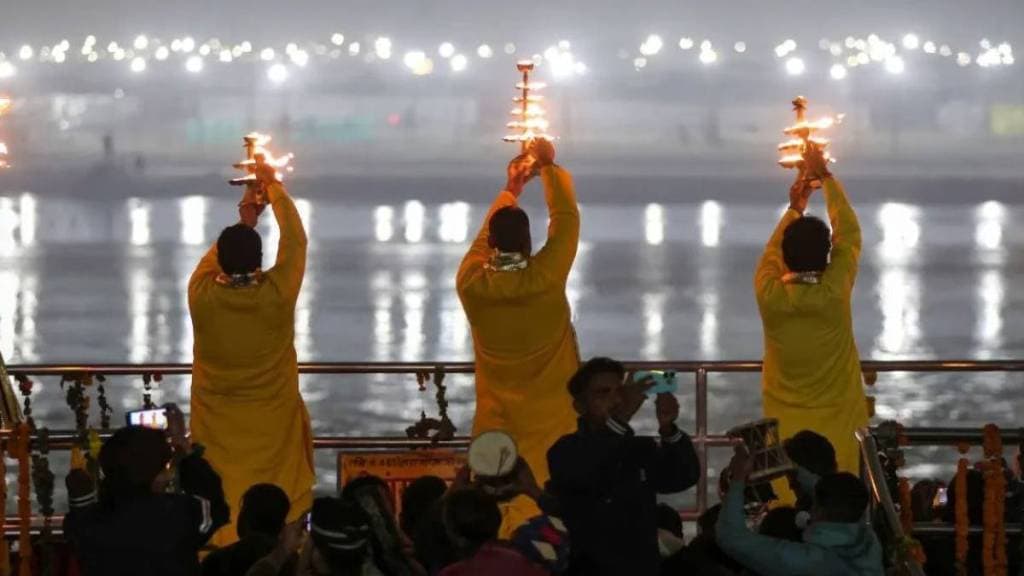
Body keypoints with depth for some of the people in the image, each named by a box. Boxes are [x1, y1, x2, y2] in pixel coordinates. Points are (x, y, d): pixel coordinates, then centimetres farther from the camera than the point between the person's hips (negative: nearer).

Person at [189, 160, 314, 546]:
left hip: (218, 427, 1)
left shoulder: (202, 297, -15)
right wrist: (273, 186, 7)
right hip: (273, 424, -1)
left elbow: (214, 259, 7)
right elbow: (295, 240, -5)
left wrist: (244, 222, 17)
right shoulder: (277, 295, -18)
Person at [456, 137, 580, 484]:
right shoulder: (545, 278, -14)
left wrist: (512, 189, 27)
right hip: (550, 425, -2)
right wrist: (549, 167, 12)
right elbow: (566, 218, -2)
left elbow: (486, 235, 14)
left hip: (495, 427, 2)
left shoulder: (472, 284, -6)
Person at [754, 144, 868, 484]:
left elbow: (772, 252, 14)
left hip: (786, 429, 1)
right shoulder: (835, 292, -12)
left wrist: (794, 209, 24)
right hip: (837, 426, -1)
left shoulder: (770, 296, -9)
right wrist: (825, 177, 13)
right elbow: (849, 233, 3)